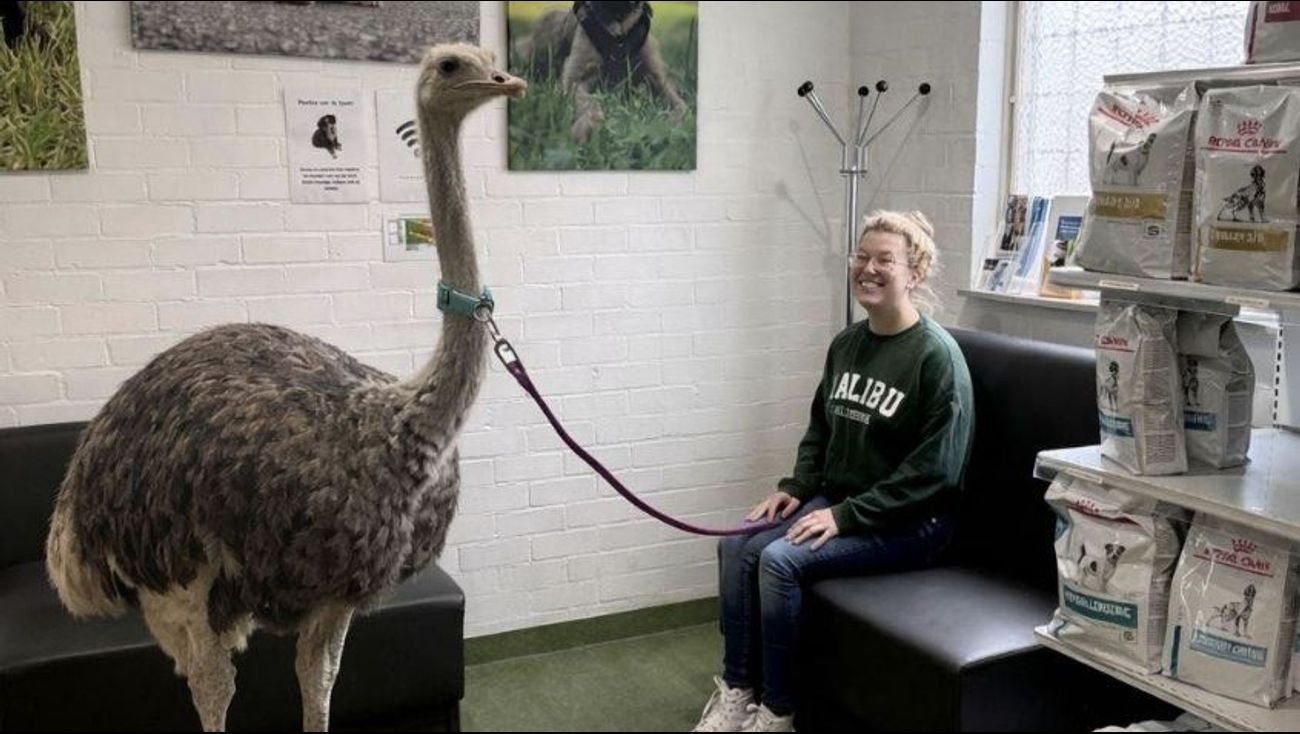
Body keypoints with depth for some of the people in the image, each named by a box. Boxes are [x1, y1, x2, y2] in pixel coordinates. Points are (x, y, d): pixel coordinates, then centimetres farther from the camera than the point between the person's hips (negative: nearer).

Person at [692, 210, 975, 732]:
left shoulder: (936, 355, -14)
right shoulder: (847, 344, 9)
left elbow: (935, 468, -18)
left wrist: (847, 515, -20)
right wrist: (796, 487, 3)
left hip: (909, 521, -7)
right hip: (839, 502, 7)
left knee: (781, 559, -25)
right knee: (737, 546, -12)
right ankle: (736, 692, -1)